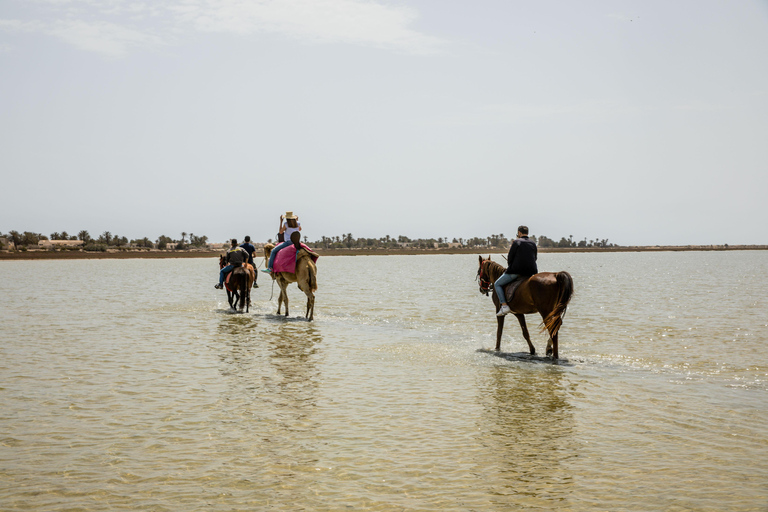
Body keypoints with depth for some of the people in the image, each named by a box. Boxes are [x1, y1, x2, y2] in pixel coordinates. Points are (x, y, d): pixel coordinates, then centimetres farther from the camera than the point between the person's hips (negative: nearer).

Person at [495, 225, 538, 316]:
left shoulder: (516, 242, -4)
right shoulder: (533, 243, 12)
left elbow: (510, 258, -3)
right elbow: (535, 258, 15)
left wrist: (511, 267, 14)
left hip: (516, 271, -5)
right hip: (531, 272, 5)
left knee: (497, 284, 9)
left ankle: (504, 306, -5)